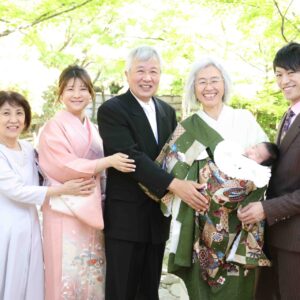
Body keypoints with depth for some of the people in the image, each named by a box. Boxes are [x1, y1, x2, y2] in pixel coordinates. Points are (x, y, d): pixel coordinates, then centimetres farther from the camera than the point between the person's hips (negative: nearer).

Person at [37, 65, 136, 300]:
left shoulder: (93, 130, 14)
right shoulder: (54, 127, -7)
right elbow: (65, 167, -16)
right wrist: (108, 161, -21)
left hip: (93, 210, 6)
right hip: (66, 211, -6)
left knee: (94, 272, 10)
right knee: (69, 272, -2)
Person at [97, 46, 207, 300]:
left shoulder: (167, 111, 11)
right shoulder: (111, 110, -10)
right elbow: (131, 156, -22)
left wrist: (190, 184, -5)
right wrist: (174, 184, -29)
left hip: (159, 217, 6)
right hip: (126, 218, -6)